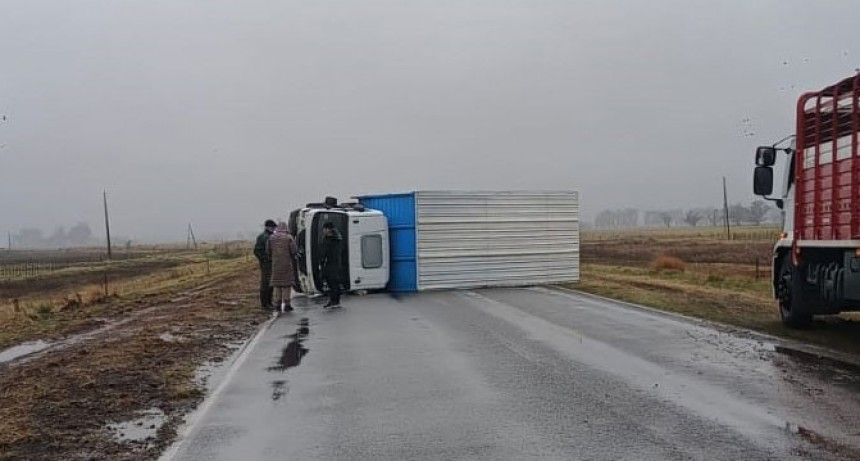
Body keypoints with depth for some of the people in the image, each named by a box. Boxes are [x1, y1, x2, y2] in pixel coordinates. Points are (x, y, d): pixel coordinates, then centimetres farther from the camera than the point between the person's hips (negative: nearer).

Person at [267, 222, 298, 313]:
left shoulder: (271, 238, 1)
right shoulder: (289, 238, -9)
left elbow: (268, 251, 4)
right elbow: (294, 251, -11)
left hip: (275, 264, 3)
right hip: (287, 264, -3)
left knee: (277, 285, 11)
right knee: (286, 284, 3)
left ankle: (277, 304, 11)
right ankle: (286, 304, 3)